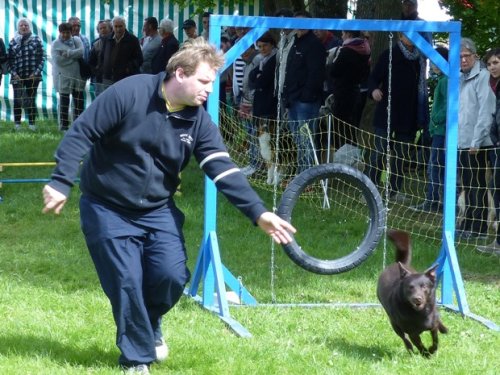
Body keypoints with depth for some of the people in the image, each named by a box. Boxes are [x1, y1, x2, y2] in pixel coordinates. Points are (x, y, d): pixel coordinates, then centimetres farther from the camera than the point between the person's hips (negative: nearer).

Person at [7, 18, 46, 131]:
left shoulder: (36, 40, 4)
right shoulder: (13, 42, 6)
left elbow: (42, 57, 1)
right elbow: (10, 59, 4)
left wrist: (36, 72, -7)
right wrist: (13, 73, -7)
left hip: (33, 76, -1)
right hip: (17, 77, 1)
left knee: (31, 99, 3)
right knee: (17, 100, 1)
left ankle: (32, 123, 8)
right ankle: (17, 123, 6)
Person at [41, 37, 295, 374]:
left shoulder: (199, 121, -6)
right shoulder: (130, 93, -20)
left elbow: (224, 170, -12)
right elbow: (82, 133, -19)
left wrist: (258, 213, -24)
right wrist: (61, 182, -27)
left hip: (157, 210, 4)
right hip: (107, 209, -4)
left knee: (173, 276, -9)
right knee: (126, 283, -8)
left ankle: (150, 324, 23)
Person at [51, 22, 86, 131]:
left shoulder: (76, 40, 7)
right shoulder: (56, 44, -3)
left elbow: (81, 52, -11)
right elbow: (58, 60, -15)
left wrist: (67, 54, -15)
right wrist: (73, 56, -10)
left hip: (77, 76, 3)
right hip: (63, 76, -3)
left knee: (79, 101, 4)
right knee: (64, 102, 2)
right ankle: (63, 126, 9)